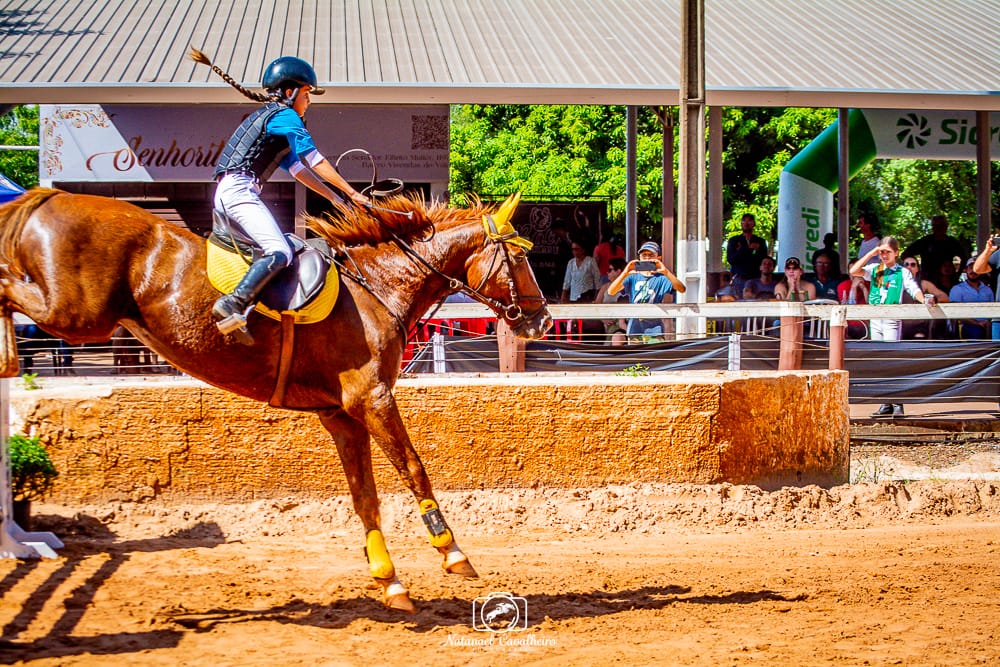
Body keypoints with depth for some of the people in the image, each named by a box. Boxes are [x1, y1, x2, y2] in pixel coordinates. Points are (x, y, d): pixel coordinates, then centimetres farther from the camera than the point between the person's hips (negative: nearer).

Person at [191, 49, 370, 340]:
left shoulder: (269, 116, 29)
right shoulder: (284, 116, -1)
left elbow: (298, 168, 29)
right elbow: (315, 160, -5)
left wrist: (335, 198, 25)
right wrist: (351, 192, -1)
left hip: (226, 192, 10)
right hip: (239, 189, -10)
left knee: (278, 248, 14)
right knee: (280, 253, -23)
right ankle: (234, 302, -38)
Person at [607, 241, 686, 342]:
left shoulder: (661, 278, 2)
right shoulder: (633, 277, 8)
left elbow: (681, 289, -13)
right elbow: (611, 291, -3)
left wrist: (666, 272, -26)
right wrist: (625, 274, -19)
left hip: (654, 330, -2)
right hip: (634, 329, 3)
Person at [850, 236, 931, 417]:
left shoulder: (902, 273, 1)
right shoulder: (874, 269, 10)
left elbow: (914, 290, -9)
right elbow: (854, 271, -3)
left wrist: (925, 300, -30)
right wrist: (871, 253, -4)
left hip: (892, 319, -4)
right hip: (875, 319, 4)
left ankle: (897, 404, -8)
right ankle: (886, 404, 10)